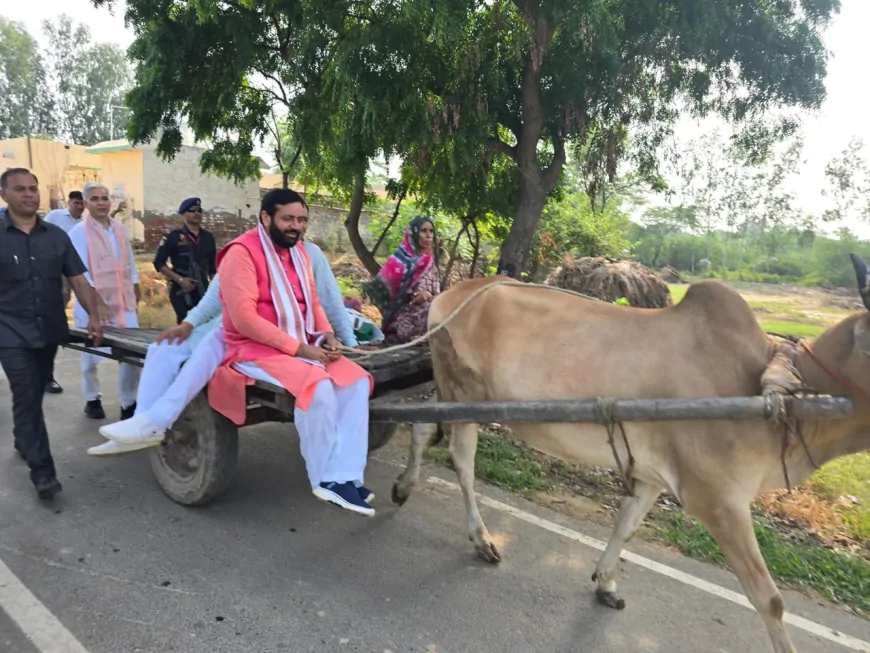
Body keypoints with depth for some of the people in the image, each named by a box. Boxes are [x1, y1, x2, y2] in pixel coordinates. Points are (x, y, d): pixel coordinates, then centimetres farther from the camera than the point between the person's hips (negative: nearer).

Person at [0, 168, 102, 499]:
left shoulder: (56, 236, 5)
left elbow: (77, 279, 4)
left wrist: (93, 316, -8)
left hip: (49, 331, 4)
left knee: (33, 396, 17)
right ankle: (42, 470, -3)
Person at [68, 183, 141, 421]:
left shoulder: (120, 228, 9)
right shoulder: (79, 232, -7)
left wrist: (135, 293, 14)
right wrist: (97, 303, -21)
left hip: (124, 301, 4)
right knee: (92, 354, 10)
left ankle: (128, 403, 8)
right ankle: (92, 399, 29)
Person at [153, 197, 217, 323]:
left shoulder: (208, 237, 11)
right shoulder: (173, 236, -3)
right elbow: (159, 263, -3)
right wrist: (180, 279, -14)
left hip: (203, 290, 4)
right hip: (182, 291, -4)